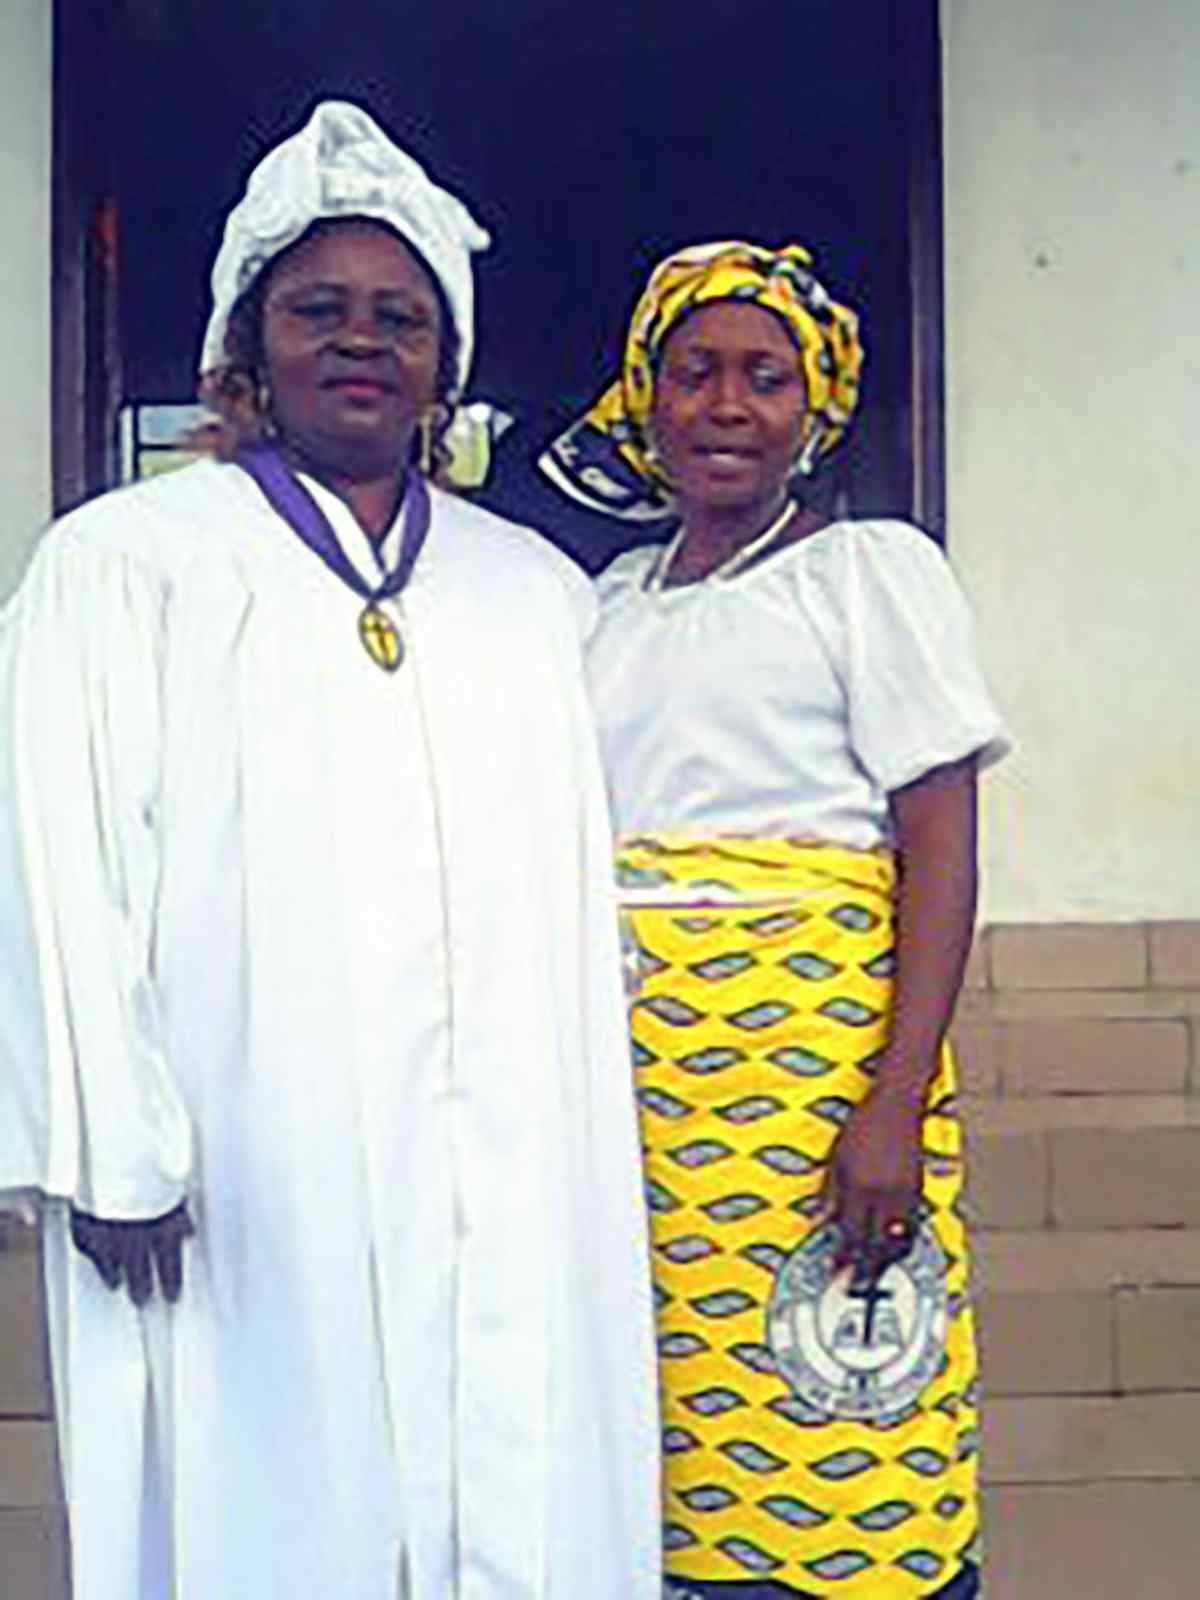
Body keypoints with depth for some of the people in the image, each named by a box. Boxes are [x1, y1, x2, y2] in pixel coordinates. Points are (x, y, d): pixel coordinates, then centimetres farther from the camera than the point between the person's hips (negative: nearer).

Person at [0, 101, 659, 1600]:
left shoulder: (537, 586, 15)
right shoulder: (122, 562, 3)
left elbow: (582, 888, 14)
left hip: (518, 1191, 4)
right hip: (249, 1192, -3)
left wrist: (593, 1136, 9)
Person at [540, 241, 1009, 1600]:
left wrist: (896, 1103, -15)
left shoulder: (872, 569, 3)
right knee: (652, 1457, 5)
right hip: (623, 1054, 5)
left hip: (810, 1040, -4)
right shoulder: (610, 601, 18)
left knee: (839, 1463, -6)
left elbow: (940, 846, -5)